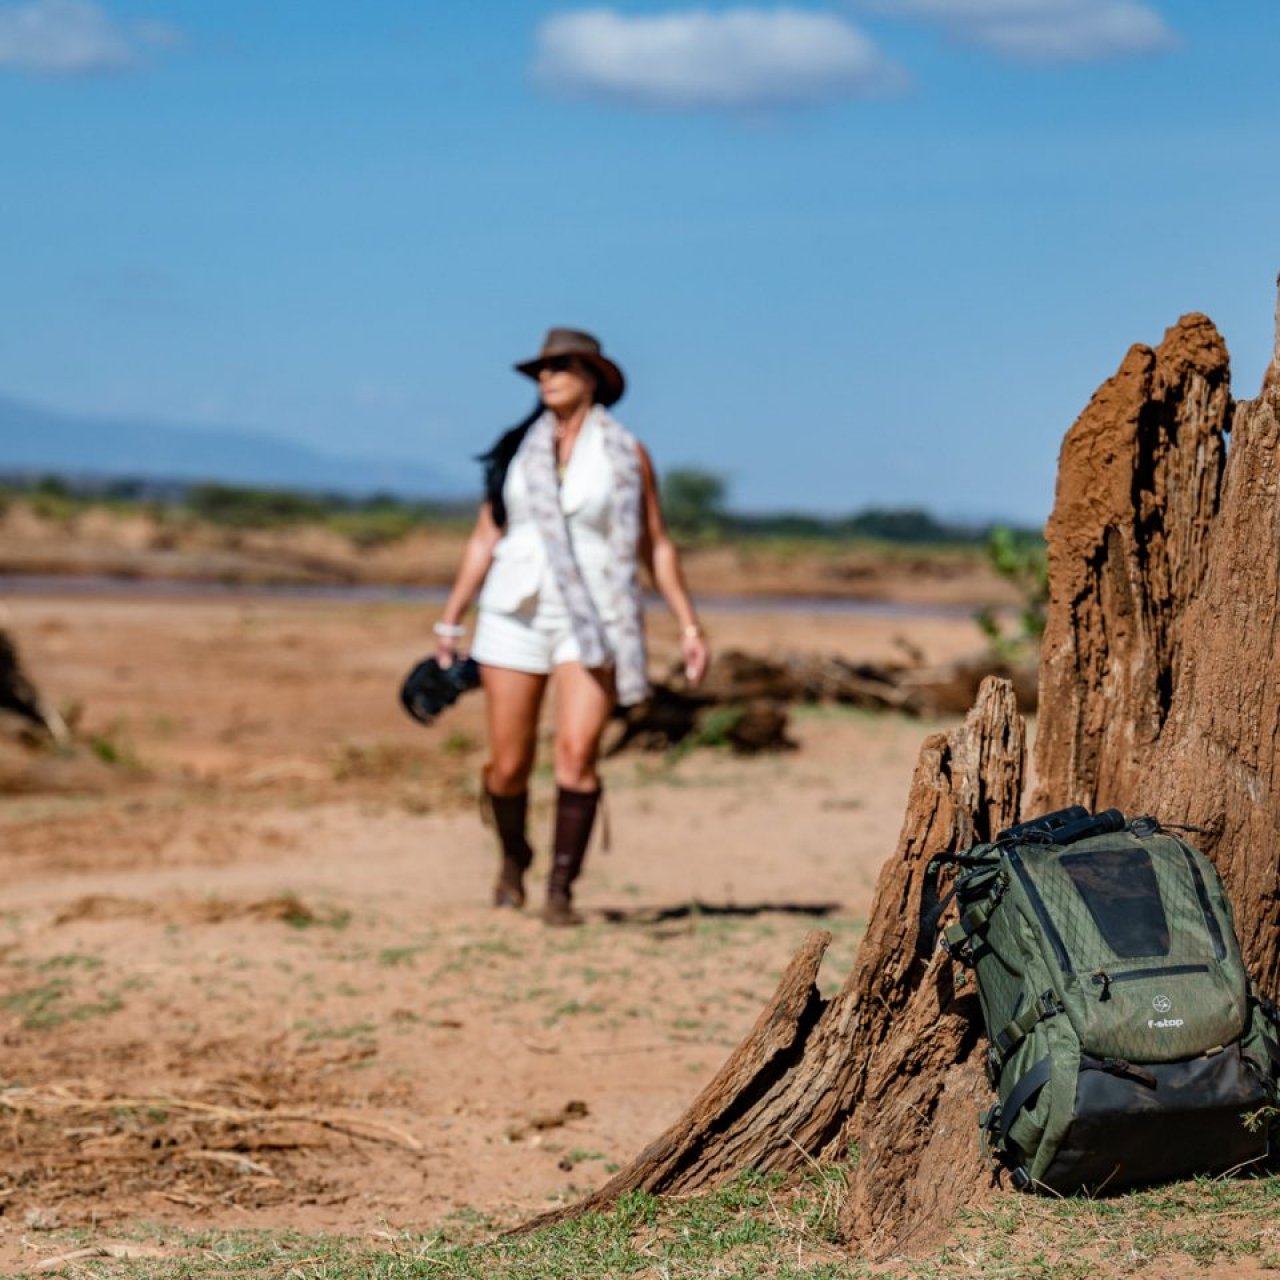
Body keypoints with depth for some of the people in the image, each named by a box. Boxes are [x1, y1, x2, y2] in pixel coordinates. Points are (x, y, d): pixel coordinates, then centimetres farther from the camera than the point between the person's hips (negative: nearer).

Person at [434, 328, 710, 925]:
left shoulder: (626, 453, 3)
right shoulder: (517, 449, 8)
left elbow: (656, 545, 7)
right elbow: (485, 539, 11)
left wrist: (688, 623, 2)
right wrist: (449, 621, 7)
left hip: (592, 622, -2)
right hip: (516, 616, 2)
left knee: (577, 753, -18)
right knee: (508, 766, 3)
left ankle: (560, 890, -9)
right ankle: (514, 859, 32)